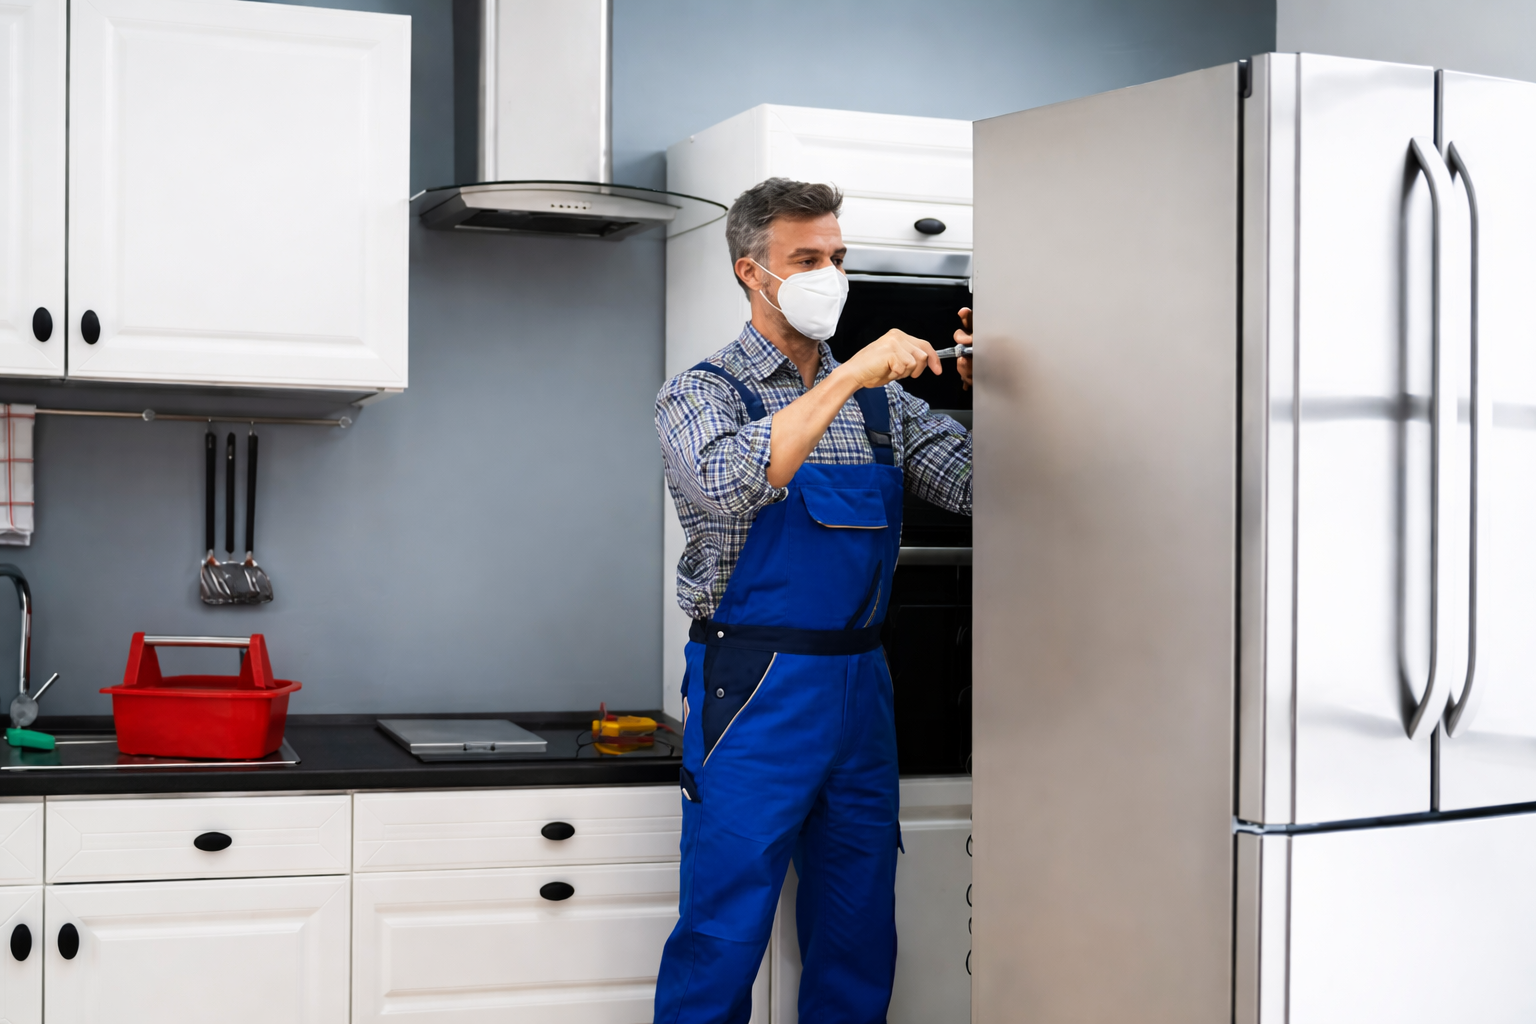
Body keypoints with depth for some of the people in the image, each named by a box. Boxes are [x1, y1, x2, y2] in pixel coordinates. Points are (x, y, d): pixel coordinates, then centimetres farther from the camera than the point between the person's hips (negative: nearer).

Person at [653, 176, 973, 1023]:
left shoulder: (881, 401, 14)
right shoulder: (700, 394, -2)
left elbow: (976, 486, 9)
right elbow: (729, 484, -23)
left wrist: (985, 388, -6)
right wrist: (847, 378, -24)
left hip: (861, 689, 5)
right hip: (755, 689, -5)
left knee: (859, 946, 11)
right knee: (722, 940, -3)